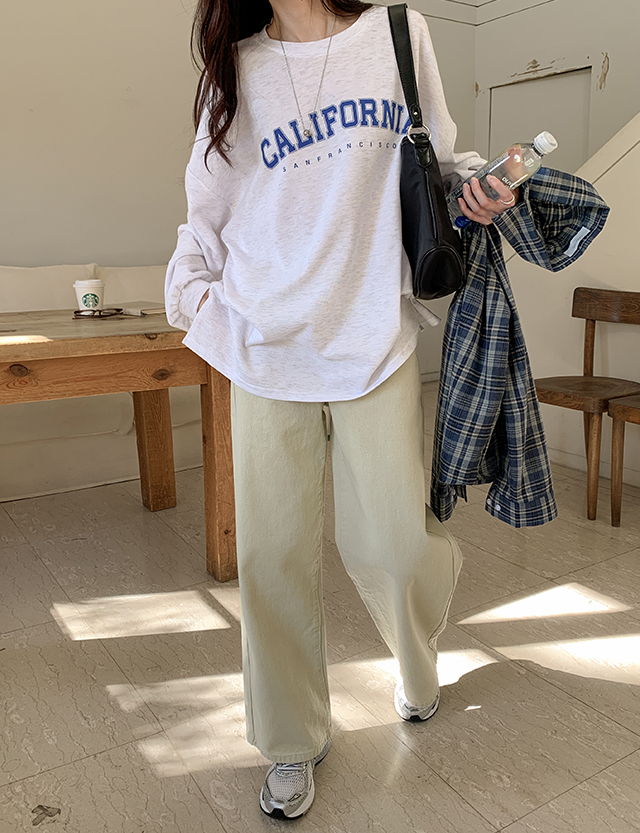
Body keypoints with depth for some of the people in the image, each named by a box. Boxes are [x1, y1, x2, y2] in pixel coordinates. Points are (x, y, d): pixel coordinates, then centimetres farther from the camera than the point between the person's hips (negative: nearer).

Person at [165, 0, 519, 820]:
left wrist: (474, 185, -2)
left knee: (389, 541, -2)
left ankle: (417, 660, 36)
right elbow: (210, 205, 16)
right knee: (274, 551, 2)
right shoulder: (239, 67, 12)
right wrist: (191, 287, 4)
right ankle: (293, 744, 25)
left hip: (374, 336, -1)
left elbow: (437, 158, 17)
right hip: (267, 343, 2)